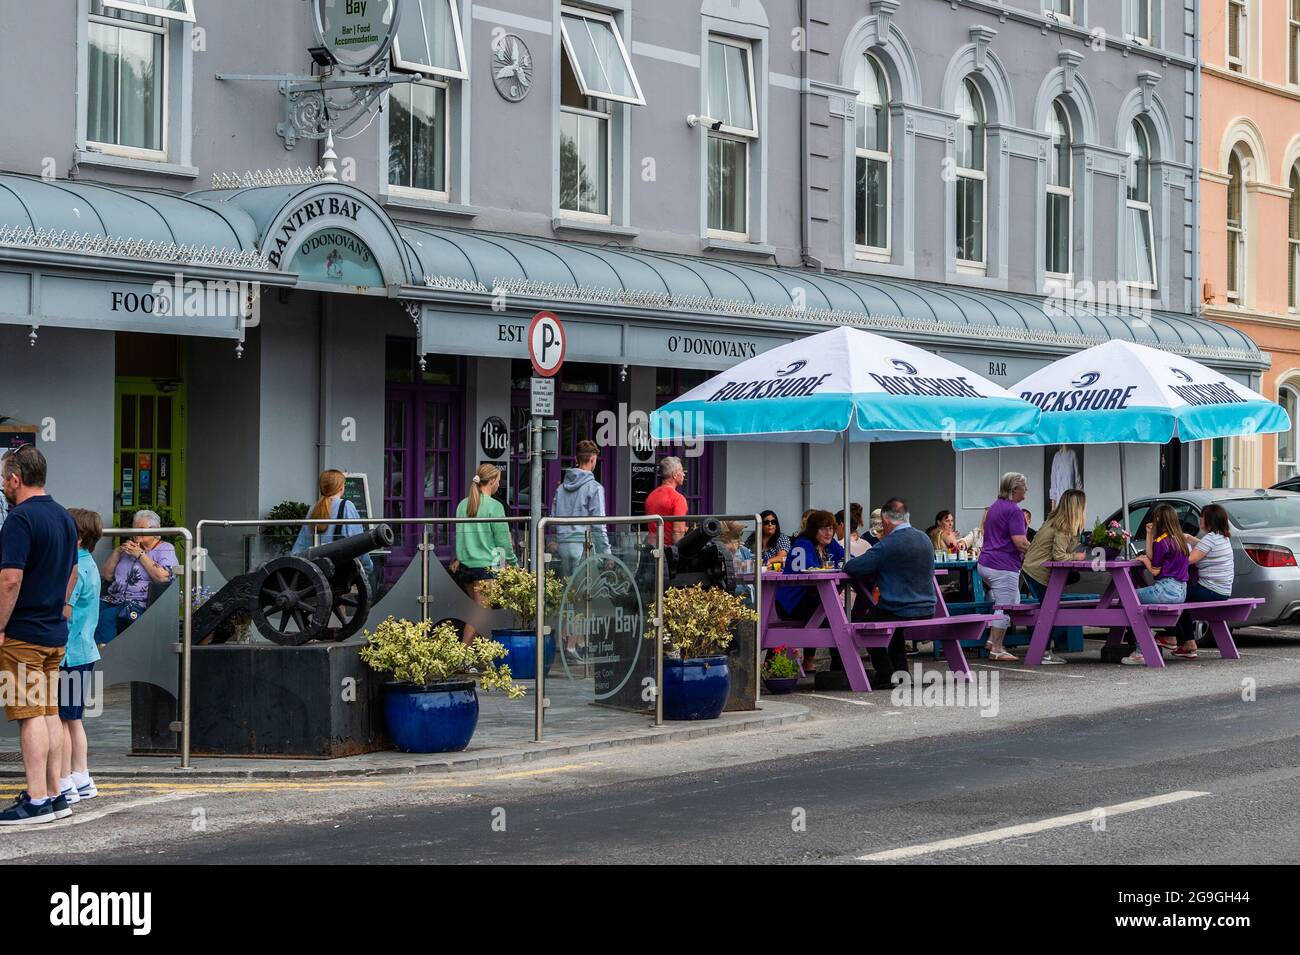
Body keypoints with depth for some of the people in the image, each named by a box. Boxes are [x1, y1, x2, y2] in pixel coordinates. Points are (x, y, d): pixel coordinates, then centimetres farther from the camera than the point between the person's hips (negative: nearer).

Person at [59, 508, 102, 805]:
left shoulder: (74, 568, -17)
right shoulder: (88, 564, 13)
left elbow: (62, 612, -20)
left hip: (68, 655, -10)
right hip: (83, 652, 10)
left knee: (60, 719, -3)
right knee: (73, 719, 16)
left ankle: (64, 784, 1)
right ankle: (81, 779, 21)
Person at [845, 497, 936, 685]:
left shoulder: (888, 544, -17)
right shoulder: (925, 539, 6)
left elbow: (850, 568, -15)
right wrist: (878, 571, 22)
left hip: (900, 613, -7)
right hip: (927, 611, 7)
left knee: (860, 618, 21)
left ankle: (886, 675, 15)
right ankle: (900, 671, 31)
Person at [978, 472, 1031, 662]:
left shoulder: (994, 507, 15)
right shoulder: (1014, 510, -15)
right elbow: (1020, 542, -21)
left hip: (986, 563, 10)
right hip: (1003, 567, -10)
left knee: (1013, 602, 21)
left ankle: (993, 639, 18)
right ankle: (996, 650, 1)